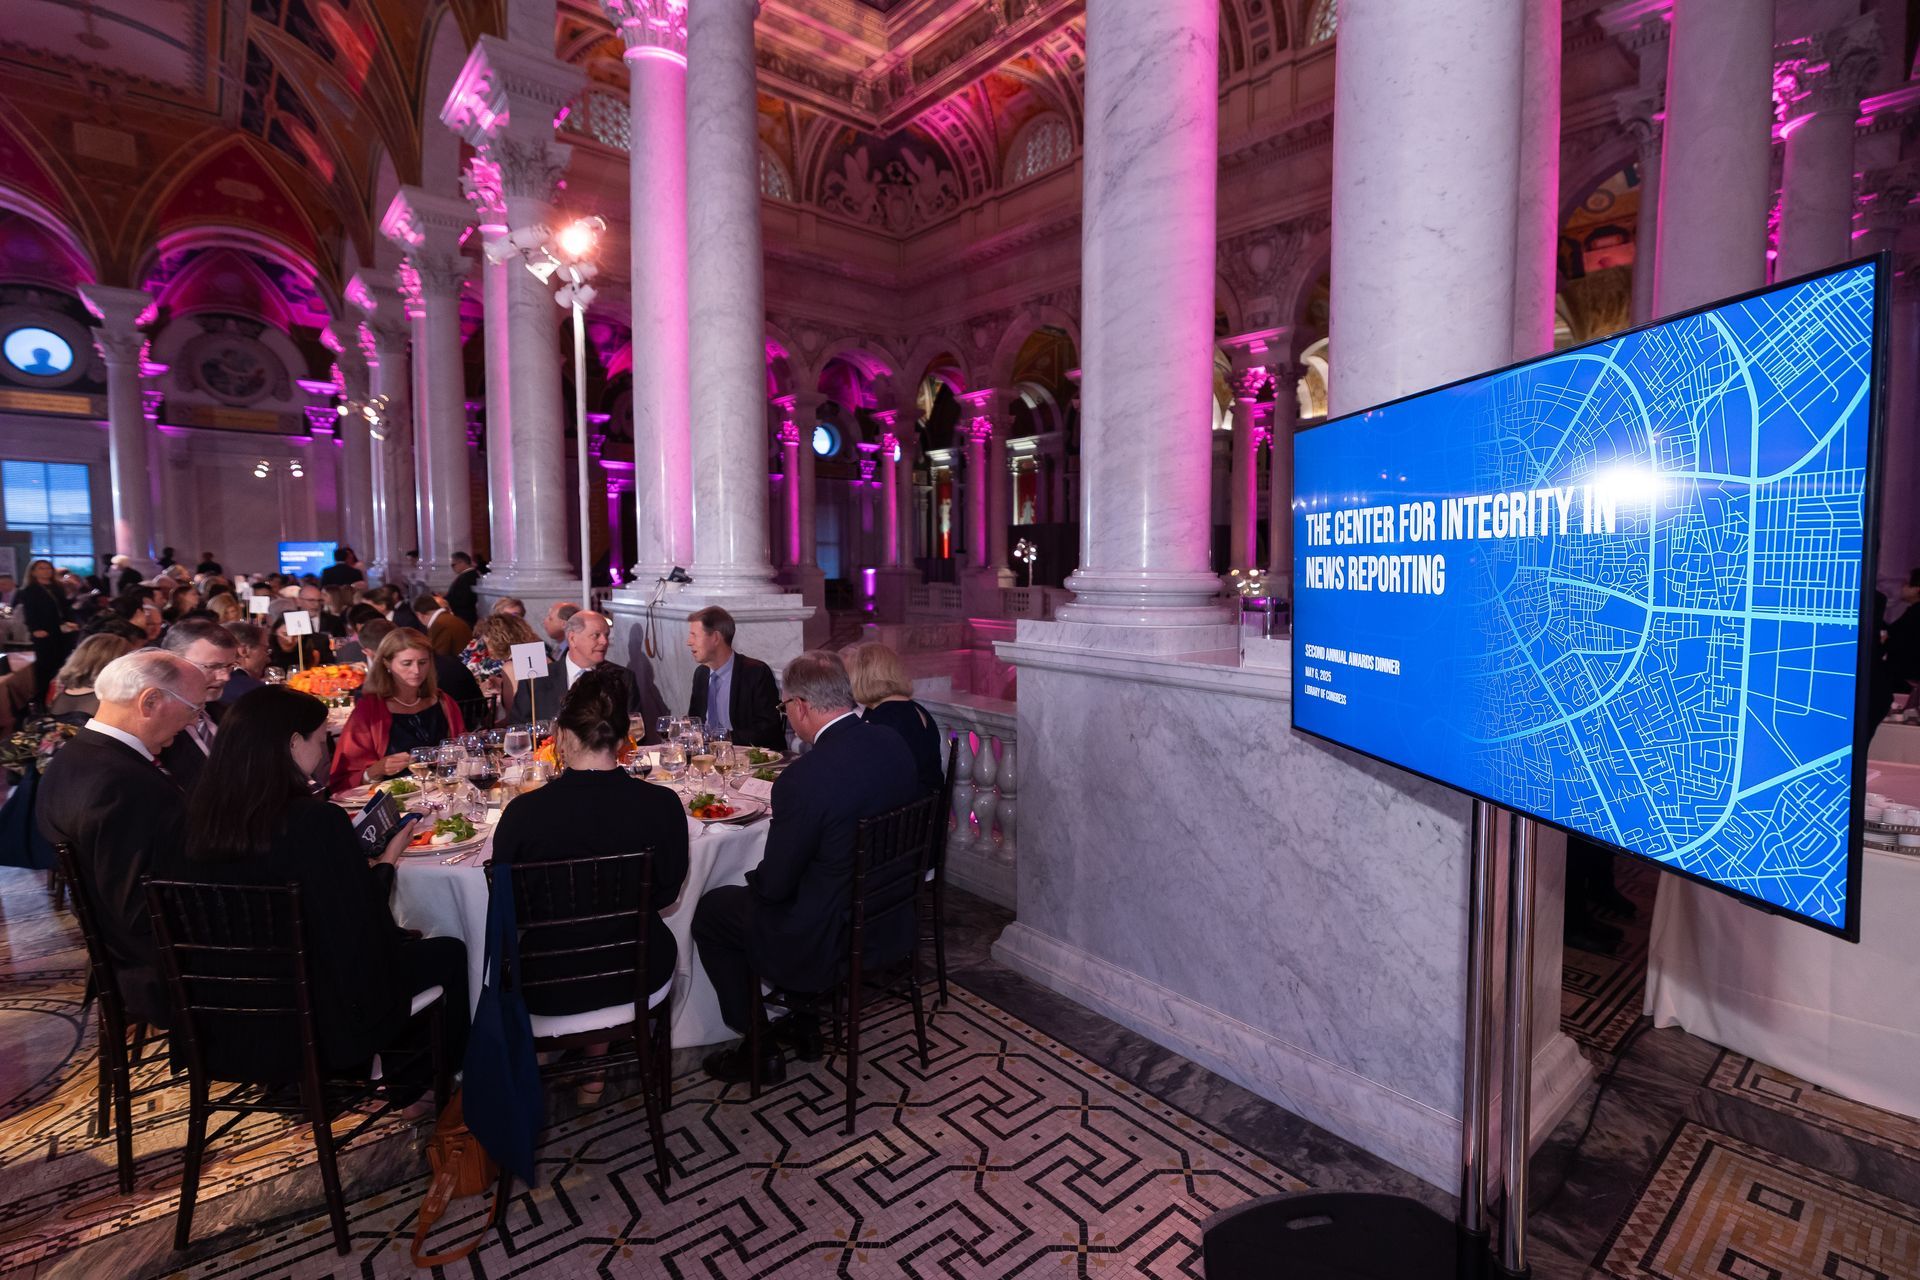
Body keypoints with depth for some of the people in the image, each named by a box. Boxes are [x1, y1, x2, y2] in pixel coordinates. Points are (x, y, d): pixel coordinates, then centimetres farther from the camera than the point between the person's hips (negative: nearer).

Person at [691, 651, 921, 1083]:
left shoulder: (803, 779, -29)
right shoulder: (894, 745, -7)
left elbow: (775, 885, -19)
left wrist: (755, 877, 5)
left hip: (829, 938, -7)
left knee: (711, 912, 14)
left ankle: (759, 1051, 24)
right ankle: (803, 1021, 38)